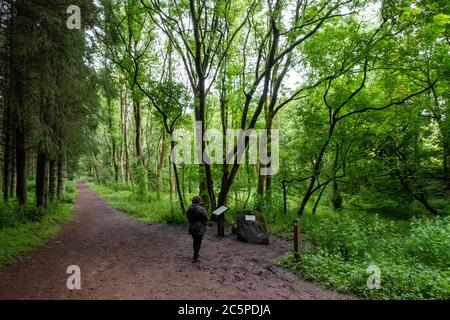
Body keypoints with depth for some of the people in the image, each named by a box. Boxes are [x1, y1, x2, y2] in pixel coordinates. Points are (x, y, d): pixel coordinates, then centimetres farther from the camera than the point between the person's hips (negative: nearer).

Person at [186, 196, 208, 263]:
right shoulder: (200, 209, -20)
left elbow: (188, 218, 8)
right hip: (199, 228, -6)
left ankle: (196, 254, 37)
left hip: (192, 228, 7)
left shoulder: (189, 209, 1)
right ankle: (195, 258, 3)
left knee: (195, 241, 22)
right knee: (198, 243, 3)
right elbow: (206, 218, -13)